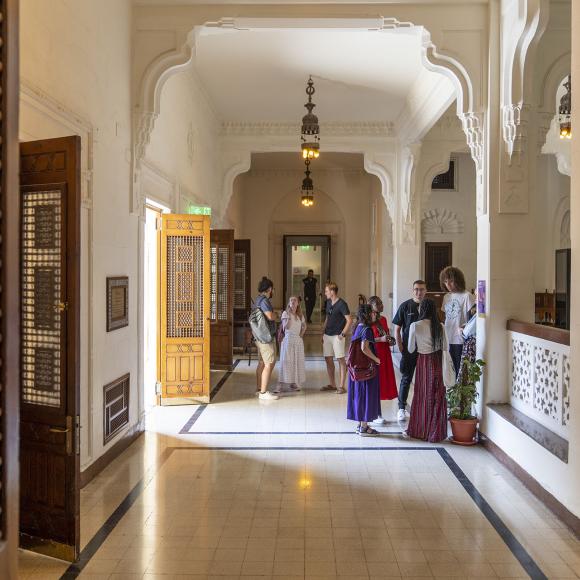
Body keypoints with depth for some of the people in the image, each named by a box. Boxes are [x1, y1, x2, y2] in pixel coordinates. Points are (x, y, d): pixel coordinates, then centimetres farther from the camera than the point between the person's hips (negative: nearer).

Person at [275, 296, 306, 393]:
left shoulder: (300, 315, 11)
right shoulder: (285, 313, -3)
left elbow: (304, 326, 25)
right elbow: (286, 327, -14)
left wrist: (301, 334, 10)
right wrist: (289, 316, -19)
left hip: (298, 341, 5)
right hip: (288, 339, -5)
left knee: (297, 362, 6)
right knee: (286, 362, -10)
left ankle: (294, 383, 16)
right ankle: (281, 385, -10)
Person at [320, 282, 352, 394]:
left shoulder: (342, 304, -12)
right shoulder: (328, 303, 12)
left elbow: (349, 320, -14)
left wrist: (343, 334, -16)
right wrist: (324, 333, 15)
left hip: (337, 336, -8)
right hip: (327, 335, 8)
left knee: (340, 360, -3)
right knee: (328, 359, 10)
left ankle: (341, 386, 1)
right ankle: (332, 384, 20)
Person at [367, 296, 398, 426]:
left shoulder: (383, 319, 12)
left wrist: (390, 341, 4)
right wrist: (380, 339, -24)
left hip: (384, 354, 8)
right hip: (374, 355, -8)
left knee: (384, 383, 10)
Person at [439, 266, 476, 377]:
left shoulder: (467, 296, -9)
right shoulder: (446, 297, 12)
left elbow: (470, 318, -11)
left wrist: (465, 328, -26)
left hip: (460, 340, -6)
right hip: (448, 339, 6)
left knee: (460, 369, 0)